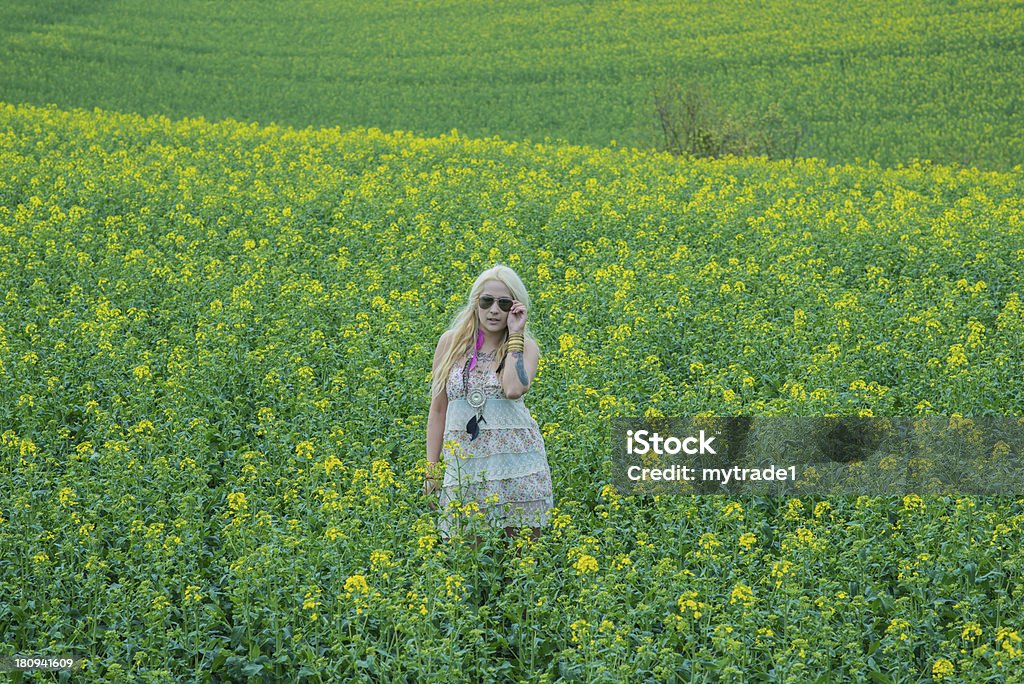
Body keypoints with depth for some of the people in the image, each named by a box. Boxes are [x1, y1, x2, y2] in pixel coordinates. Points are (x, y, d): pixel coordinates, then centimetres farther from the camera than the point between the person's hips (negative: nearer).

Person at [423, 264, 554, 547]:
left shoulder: (526, 348, 3)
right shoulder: (450, 342, 6)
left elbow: (514, 389, -20)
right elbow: (438, 410, 10)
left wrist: (515, 335, -11)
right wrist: (431, 469, 7)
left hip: (516, 458, -1)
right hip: (463, 461, 1)